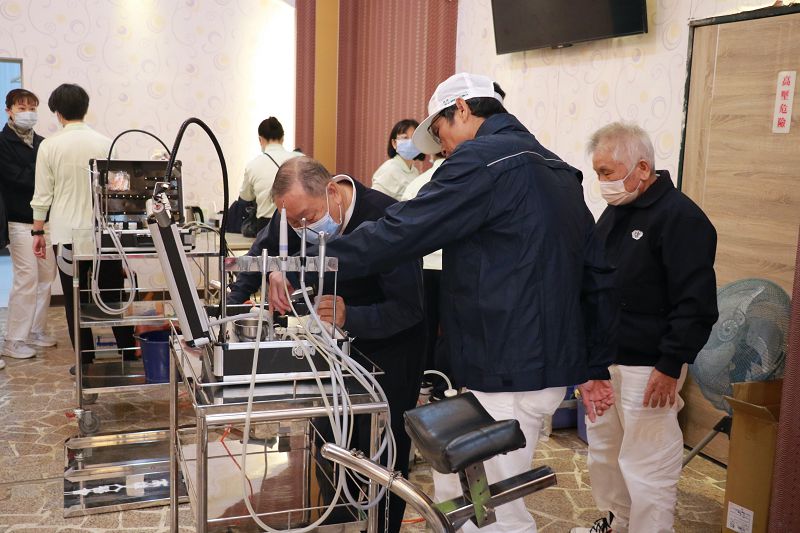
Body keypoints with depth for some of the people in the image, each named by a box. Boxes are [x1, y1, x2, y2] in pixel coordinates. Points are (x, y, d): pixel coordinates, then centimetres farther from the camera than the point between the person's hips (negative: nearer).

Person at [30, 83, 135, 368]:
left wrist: (38, 231, 7)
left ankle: (86, 362, 12)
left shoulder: (49, 145, -5)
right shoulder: (105, 143, -2)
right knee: (114, 296, 10)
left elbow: (42, 195, -3)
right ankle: (129, 354, 13)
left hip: (67, 233, -1)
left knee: (76, 300, 7)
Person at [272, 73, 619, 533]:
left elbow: (400, 232, -18)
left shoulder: (483, 160, -12)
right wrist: (596, 368, 20)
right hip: (552, 365, 10)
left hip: (508, 376, -10)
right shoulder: (560, 171, 16)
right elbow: (598, 276, 16)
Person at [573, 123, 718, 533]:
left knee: (647, 466, -1)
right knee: (602, 450, 20)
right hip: (602, 357, 9)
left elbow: (696, 303, -21)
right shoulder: (616, 210, 10)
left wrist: (671, 367, -20)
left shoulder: (680, 217, -17)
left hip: (646, 368, -9)